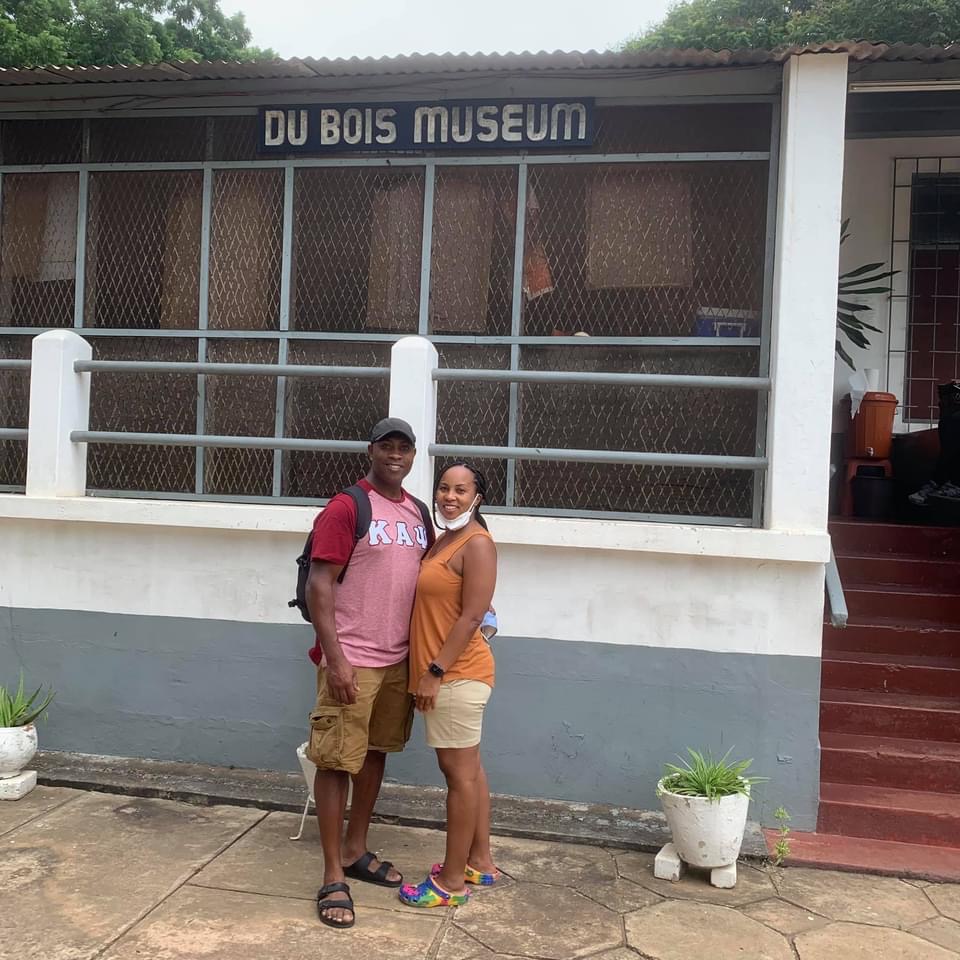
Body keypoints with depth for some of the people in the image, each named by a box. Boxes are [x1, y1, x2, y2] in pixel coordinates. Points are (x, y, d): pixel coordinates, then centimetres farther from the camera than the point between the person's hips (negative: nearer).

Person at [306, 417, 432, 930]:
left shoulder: (419, 513, 10)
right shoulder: (345, 508, -10)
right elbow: (319, 587, -14)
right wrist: (334, 660, -19)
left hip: (399, 660, 7)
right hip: (352, 660, -7)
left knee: (376, 754, 16)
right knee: (336, 762, 0)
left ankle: (355, 851, 32)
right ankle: (333, 877, 11)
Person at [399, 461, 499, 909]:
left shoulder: (476, 544, -13)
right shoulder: (443, 540, 15)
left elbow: (471, 616, -19)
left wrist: (434, 671, -19)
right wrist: (431, 671, 12)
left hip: (457, 674, -10)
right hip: (450, 674, 10)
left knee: (459, 772, -2)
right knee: (469, 769, 16)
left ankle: (452, 882, 8)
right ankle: (480, 862, 28)